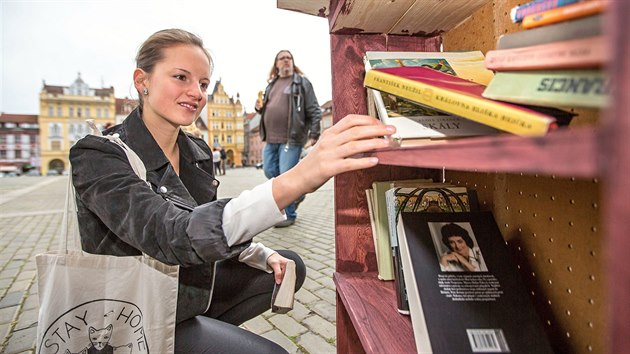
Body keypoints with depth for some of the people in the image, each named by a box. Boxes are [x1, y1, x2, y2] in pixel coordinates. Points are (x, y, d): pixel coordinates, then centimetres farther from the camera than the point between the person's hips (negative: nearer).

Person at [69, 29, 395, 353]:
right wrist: (294, 181, -53)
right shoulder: (97, 156, -22)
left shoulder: (197, 152, -1)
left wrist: (264, 256, -10)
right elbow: (171, 236, -39)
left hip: (193, 284, 7)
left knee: (290, 266, 7)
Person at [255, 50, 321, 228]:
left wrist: (313, 135, -14)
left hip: (291, 138, -7)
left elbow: (314, 111, -5)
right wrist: (259, 107, 6)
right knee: (270, 172, 9)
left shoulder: (301, 82, 1)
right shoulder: (271, 84, 19)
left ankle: (290, 215, 9)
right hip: (271, 139, 7)